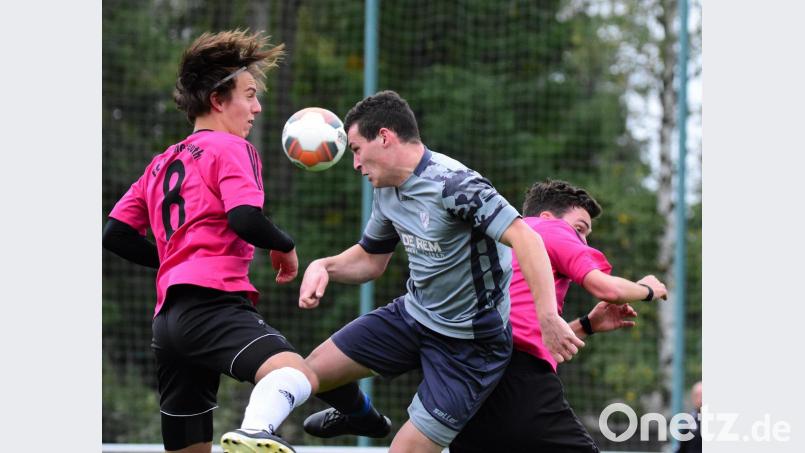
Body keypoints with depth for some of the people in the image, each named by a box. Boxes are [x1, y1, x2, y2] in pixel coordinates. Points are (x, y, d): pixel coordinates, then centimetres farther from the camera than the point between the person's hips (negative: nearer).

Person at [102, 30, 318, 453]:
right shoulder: (230, 148, 4)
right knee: (297, 374, -32)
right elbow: (245, 219, -12)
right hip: (212, 304, -9)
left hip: (169, 319, 9)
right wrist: (285, 246, 6)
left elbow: (116, 233, 24)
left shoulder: (161, 164, 27)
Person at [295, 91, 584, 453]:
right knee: (315, 371, 9)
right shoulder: (387, 191, 2)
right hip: (411, 315, 8)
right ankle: (361, 416, 40)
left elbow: (525, 239, -35)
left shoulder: (451, 184, -27)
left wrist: (548, 318, -45)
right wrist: (323, 267, -4)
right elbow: (370, 259, 17)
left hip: (468, 342, -8)